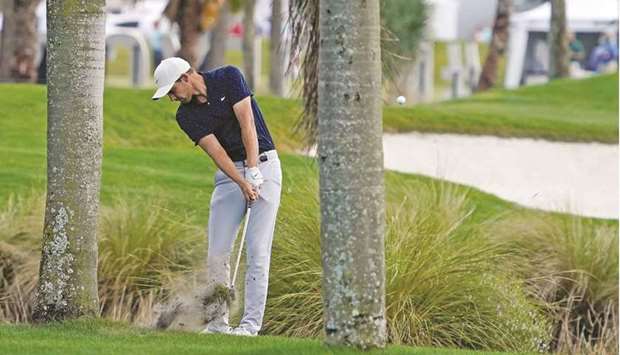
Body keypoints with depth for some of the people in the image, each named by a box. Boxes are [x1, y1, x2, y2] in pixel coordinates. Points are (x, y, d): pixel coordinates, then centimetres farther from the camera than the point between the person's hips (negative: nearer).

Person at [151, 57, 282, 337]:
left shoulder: (228, 78, -10)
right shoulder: (186, 116, -2)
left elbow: (247, 125, -16)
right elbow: (216, 151, -13)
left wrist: (253, 173, -22)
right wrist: (242, 184, -26)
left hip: (263, 165, -4)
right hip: (229, 173, 4)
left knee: (257, 250, -10)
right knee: (217, 253, -2)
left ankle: (251, 323, -10)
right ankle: (217, 322, 6)